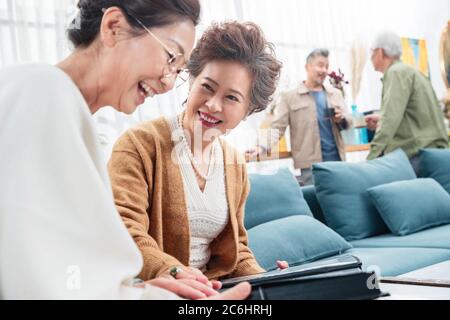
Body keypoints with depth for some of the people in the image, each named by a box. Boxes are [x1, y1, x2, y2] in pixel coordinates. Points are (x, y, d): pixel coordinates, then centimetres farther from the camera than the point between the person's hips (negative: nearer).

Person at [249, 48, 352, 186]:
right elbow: (277, 127, -4)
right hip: (310, 164, -4)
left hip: (337, 160, 5)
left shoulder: (336, 93, 16)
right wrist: (263, 147, -22)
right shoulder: (289, 96, 1)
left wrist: (341, 119, -6)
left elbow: (348, 122, 18)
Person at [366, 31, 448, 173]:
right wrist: (381, 121, 21)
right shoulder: (409, 71, 19)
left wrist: (372, 157, -24)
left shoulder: (397, 72, -9)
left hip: (418, 155, -9)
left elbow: (391, 118, -20)